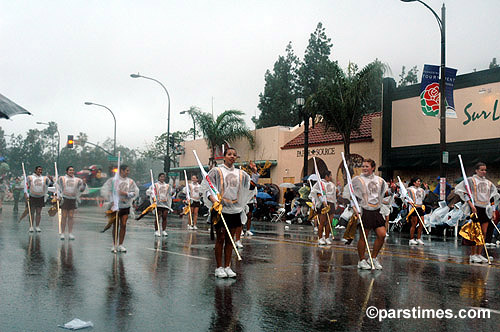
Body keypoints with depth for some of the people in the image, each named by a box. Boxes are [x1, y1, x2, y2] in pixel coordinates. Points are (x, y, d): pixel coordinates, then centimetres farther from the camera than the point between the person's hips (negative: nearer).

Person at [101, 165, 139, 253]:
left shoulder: (130, 181, 2)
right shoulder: (113, 180, -5)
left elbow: (136, 192, 0)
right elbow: (104, 190, -6)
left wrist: (126, 193, -15)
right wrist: (112, 199, -12)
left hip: (125, 206, 2)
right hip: (115, 206, -2)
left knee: (123, 225, 2)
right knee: (115, 225, 3)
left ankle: (120, 245, 12)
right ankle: (114, 245, 13)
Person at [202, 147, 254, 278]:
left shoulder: (240, 173, 12)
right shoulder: (216, 171, -1)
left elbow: (250, 187, 15)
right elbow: (206, 186, -4)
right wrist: (214, 201, -17)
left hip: (235, 209, 4)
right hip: (220, 209, -4)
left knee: (230, 239, 8)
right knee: (220, 238, -2)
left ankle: (227, 267, 15)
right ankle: (219, 268, 7)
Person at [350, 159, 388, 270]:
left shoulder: (380, 180, 11)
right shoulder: (357, 180, -2)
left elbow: (384, 193, 27)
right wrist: (354, 208, -9)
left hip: (377, 211, 5)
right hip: (365, 211, -5)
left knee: (382, 235, -1)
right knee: (364, 236, -1)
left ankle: (374, 258, 16)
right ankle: (361, 261, 12)